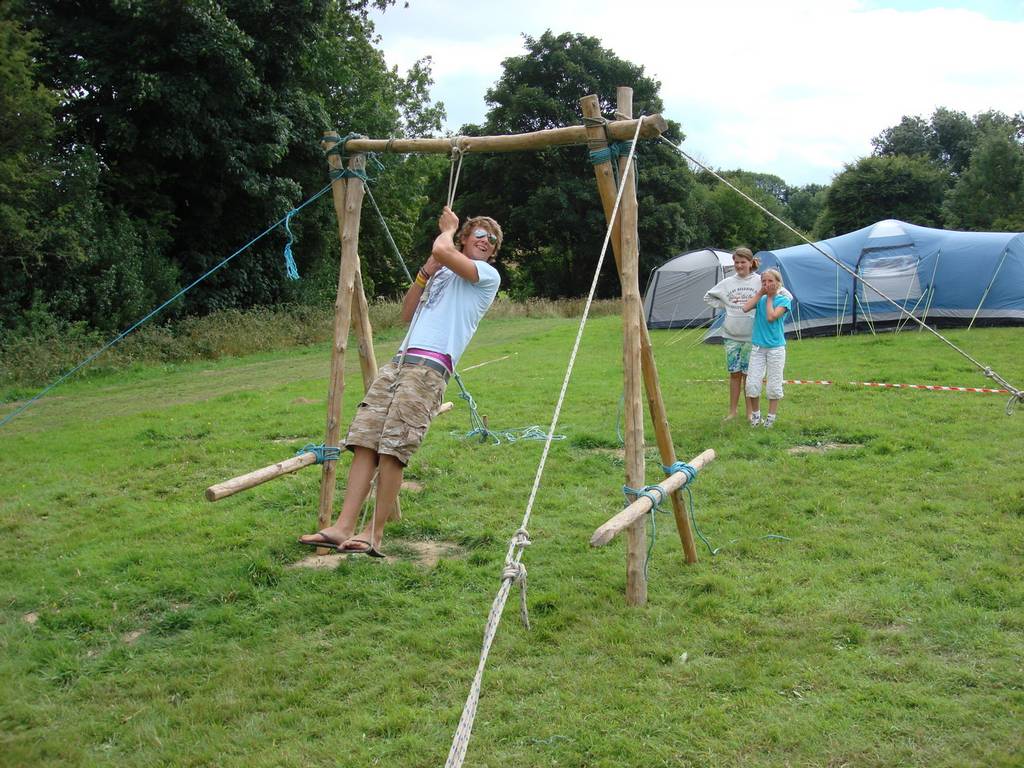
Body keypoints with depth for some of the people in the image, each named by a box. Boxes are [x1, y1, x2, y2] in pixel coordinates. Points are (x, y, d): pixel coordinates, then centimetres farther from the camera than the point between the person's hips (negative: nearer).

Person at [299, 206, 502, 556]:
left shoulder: (488, 275, 8)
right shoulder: (444, 274, 29)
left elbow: (441, 250, -7)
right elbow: (407, 314, 25)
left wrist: (448, 228, 15)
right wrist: (427, 272, 16)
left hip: (430, 368, -7)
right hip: (400, 360, 7)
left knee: (393, 449, -16)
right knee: (365, 441, -5)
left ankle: (374, 533, -8)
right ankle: (343, 527, -7)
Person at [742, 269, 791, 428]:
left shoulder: (784, 300, -5)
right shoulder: (760, 298, 6)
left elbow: (771, 317, -21)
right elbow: (746, 308, -13)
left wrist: (770, 297, -10)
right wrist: (760, 293, -8)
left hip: (776, 347, -3)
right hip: (758, 346, 3)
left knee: (774, 385, 4)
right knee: (752, 383, 0)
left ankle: (771, 417, 17)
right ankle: (755, 415, 18)